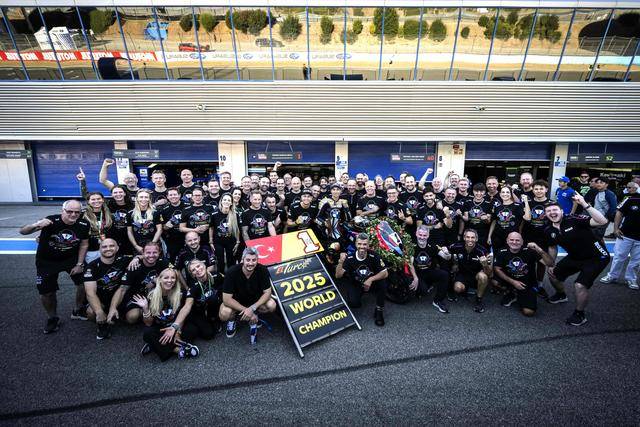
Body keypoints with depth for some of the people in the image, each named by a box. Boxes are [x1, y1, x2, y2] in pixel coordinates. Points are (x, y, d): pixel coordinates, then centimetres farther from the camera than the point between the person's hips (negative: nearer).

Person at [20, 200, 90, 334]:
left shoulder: (83, 225, -17)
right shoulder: (51, 221, -27)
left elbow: (84, 245, -4)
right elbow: (23, 231, -30)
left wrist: (79, 264, -6)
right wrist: (36, 225, -51)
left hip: (71, 259, 2)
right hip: (47, 261, -2)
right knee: (46, 292, -1)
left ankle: (78, 311, 24)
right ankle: (52, 318, 26)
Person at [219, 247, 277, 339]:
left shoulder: (262, 270, -23)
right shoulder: (232, 272, -28)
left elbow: (267, 293, -18)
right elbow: (227, 299, -26)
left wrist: (252, 308, -30)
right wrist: (245, 310, -29)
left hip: (255, 299, 2)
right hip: (235, 302, -2)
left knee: (271, 305, -25)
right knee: (224, 314, -32)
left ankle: (254, 315, 7)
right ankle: (232, 319, 6)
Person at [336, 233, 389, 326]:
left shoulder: (373, 256, -16)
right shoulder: (350, 258, -16)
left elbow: (385, 273, -18)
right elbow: (338, 275, -21)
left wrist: (371, 279, -32)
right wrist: (341, 262, -39)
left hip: (371, 283, 1)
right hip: (355, 285, 0)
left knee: (382, 283, -30)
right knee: (353, 303, -28)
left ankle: (379, 311, -10)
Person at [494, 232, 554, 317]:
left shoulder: (529, 251, -17)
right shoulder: (502, 252, -10)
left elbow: (550, 264, -22)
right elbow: (497, 269, -8)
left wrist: (540, 250, -39)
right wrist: (513, 282, -17)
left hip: (528, 284, -3)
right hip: (510, 283, 3)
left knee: (529, 312, -21)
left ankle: (520, 297, 14)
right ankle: (511, 293, 7)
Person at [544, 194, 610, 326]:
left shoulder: (574, 220, -26)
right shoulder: (549, 231, -5)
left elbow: (602, 221, -40)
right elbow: (553, 248, 13)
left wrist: (584, 204, -46)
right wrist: (550, 265, 13)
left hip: (596, 258, -7)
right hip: (574, 257, 7)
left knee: (580, 285, -22)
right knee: (553, 275, 14)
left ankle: (579, 314, 5)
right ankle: (561, 295, 48)